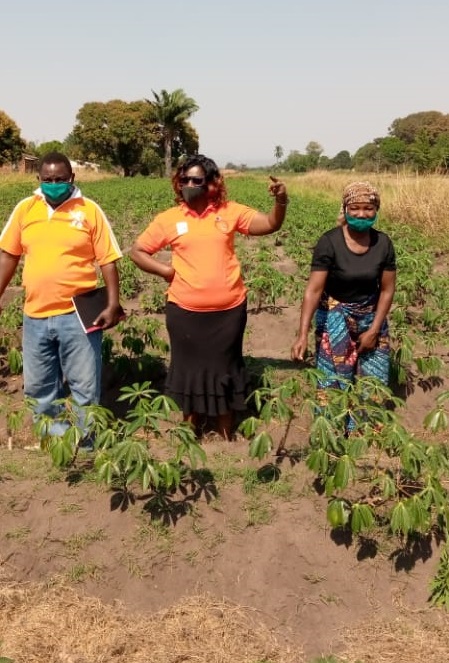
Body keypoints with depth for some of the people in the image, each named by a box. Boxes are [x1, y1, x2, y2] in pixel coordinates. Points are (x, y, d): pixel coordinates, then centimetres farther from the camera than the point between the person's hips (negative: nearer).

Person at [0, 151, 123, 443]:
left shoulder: (90, 210, -4)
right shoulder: (25, 209, 4)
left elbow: (108, 260, -3)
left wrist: (113, 304, -10)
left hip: (77, 315, -3)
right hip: (35, 316, 4)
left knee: (85, 387, 7)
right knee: (39, 387, 15)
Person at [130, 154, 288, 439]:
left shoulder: (229, 212, 0)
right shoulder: (168, 219, -1)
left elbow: (271, 224, 0)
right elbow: (137, 251, 6)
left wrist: (281, 201, -18)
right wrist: (168, 270, -5)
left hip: (229, 310, 0)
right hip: (185, 311, 0)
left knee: (225, 369, 14)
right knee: (190, 369, 13)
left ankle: (227, 437, 31)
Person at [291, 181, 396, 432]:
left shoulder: (383, 243, -10)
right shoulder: (330, 242, -20)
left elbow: (387, 290, -2)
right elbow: (314, 289, -22)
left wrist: (374, 330, -7)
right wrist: (303, 334, -28)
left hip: (371, 317, 3)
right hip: (335, 318, -3)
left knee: (373, 381, 8)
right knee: (335, 381, 2)